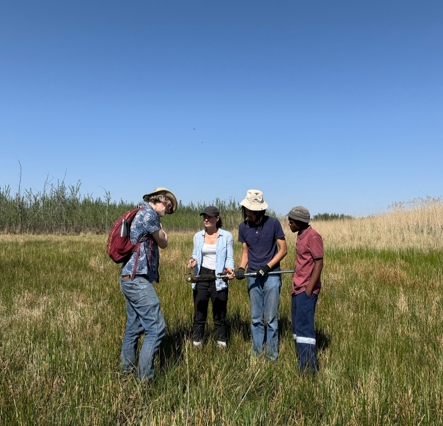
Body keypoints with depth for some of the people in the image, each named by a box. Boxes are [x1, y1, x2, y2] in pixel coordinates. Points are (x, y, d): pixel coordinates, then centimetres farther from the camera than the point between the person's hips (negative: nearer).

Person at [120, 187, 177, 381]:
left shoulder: (142, 214, 20)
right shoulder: (149, 213, -10)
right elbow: (163, 243, 0)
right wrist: (162, 233, 15)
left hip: (131, 279, 10)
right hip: (137, 279, -10)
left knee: (134, 327, 16)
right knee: (156, 327, -9)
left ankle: (127, 371, 25)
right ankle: (144, 378, -5)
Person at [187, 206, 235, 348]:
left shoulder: (227, 236, -2)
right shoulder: (198, 236, 6)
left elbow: (229, 258, -2)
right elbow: (195, 254, 12)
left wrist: (229, 269, -22)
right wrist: (193, 261, -11)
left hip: (219, 278, -2)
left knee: (219, 314, 8)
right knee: (199, 313, 6)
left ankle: (222, 344, 21)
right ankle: (196, 343, 18)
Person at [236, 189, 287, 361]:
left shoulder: (273, 223, -9)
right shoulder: (243, 227, 2)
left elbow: (283, 250, -4)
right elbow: (245, 252, 10)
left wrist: (268, 266, -14)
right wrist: (241, 268, -9)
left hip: (271, 276, -3)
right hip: (253, 277, 4)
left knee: (271, 319, 2)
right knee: (256, 318, 11)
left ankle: (272, 355, 15)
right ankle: (256, 353, 23)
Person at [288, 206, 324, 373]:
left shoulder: (313, 236, -13)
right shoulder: (301, 235, 13)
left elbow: (319, 263, -16)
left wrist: (309, 289, -19)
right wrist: (297, 287, 14)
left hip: (306, 290, -9)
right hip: (298, 289, 9)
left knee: (304, 327, -7)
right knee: (297, 328, 12)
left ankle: (309, 369, 1)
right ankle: (303, 365, 21)